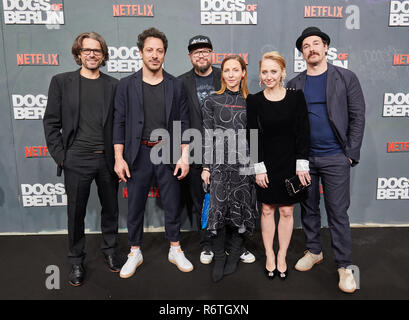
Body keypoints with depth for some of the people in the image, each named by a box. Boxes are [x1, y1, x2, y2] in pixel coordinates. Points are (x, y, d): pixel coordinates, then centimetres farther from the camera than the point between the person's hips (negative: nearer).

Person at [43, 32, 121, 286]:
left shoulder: (113, 85, 5)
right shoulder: (61, 82, 3)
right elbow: (51, 123, 2)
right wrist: (60, 156, -5)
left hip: (107, 160, 2)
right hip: (76, 160, -1)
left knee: (111, 209, 13)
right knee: (76, 213, 9)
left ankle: (110, 251, 35)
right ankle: (76, 261, 28)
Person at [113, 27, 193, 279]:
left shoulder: (176, 86, 3)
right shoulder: (127, 85, 2)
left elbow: (184, 123, 2)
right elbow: (120, 123, 1)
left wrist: (185, 157, -4)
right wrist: (119, 158, -5)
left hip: (168, 152, 1)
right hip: (138, 153, 0)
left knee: (173, 204, 10)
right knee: (135, 206, 10)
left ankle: (176, 250, 29)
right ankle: (135, 253, 28)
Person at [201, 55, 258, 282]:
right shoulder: (212, 101, 5)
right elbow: (207, 136, 2)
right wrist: (206, 166, -3)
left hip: (244, 164, 2)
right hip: (219, 163, -1)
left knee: (240, 210, 6)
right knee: (218, 210, -4)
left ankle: (233, 257, 23)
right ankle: (219, 258, 13)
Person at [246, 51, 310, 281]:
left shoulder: (296, 96, -4)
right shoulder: (254, 100, -3)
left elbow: (303, 132, -4)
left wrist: (302, 165, -8)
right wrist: (259, 168, -7)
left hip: (291, 163, 0)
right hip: (267, 164, 0)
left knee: (287, 211, 9)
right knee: (267, 210, 11)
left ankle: (282, 256, 25)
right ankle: (269, 256, 26)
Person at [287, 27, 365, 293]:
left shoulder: (346, 78, 1)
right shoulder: (295, 85, 7)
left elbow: (358, 117, -2)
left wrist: (351, 154, -7)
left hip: (335, 158, -3)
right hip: (303, 158, 3)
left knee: (338, 212, 1)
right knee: (309, 208, 13)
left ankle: (344, 266, 15)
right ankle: (314, 252, 31)